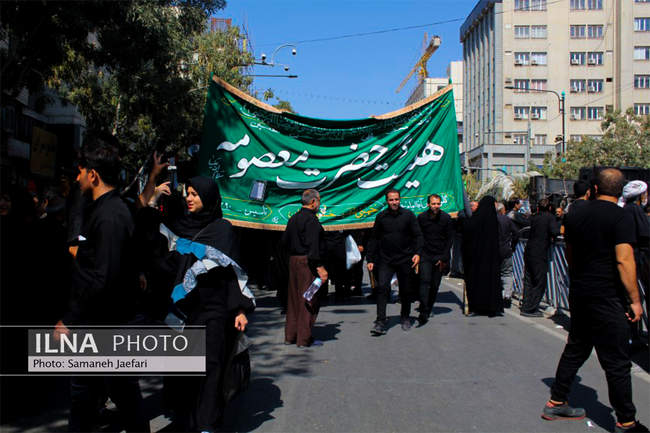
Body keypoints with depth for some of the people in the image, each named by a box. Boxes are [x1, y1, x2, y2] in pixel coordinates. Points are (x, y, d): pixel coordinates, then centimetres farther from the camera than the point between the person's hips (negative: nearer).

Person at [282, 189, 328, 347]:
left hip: (293, 260, 9)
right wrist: (320, 267, -22)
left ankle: (290, 335, 22)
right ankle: (304, 338, 1)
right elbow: (313, 246, -22)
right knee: (309, 300, -2)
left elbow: (284, 241, 17)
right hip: (307, 262, -9)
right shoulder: (311, 219, -15)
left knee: (294, 298, 15)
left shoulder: (293, 219, 13)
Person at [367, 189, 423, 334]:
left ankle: (405, 317, 30)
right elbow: (374, 239, 9)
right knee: (382, 288, -13)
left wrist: (417, 252, -14)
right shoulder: (381, 217, 4)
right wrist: (371, 259, 5)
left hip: (405, 260, 0)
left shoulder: (408, 215, 1)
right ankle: (381, 322, -11)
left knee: (405, 290, 9)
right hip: (385, 260, 0)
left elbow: (417, 235, 1)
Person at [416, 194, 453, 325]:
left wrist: (444, 257, -4)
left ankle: (429, 308, 21)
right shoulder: (421, 217, -1)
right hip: (425, 255, -1)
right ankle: (424, 312, -20)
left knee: (435, 285, 4)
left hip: (440, 256, 1)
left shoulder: (446, 218, -2)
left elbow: (450, 239, 2)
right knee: (425, 281, -15)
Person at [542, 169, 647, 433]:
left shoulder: (576, 215, 7)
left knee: (575, 349, 18)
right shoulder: (621, 217, -13)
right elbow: (624, 260, -19)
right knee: (617, 361, 1)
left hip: (579, 293, 7)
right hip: (608, 298, -7)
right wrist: (635, 300, -13)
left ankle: (556, 403, 24)